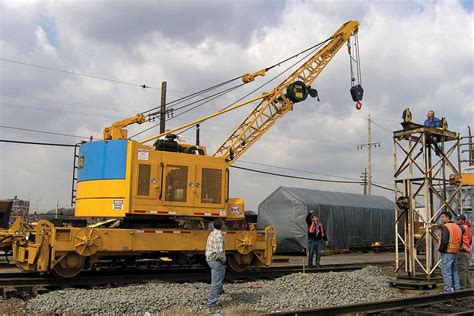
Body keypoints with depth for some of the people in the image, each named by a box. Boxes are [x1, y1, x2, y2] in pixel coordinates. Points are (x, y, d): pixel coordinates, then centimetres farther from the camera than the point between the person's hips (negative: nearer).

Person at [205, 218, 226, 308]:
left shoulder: (211, 234, 10)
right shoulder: (219, 235, -20)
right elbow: (220, 250, -27)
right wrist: (223, 260, -11)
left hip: (209, 259, 10)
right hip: (216, 260, -10)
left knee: (222, 270, 33)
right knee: (216, 281, -4)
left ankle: (219, 290, 44)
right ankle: (211, 302, -3)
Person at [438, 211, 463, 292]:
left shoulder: (445, 227, -14)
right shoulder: (457, 226, 14)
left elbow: (444, 241, -23)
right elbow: (460, 240, 18)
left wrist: (441, 249, -10)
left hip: (447, 252, -9)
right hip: (455, 252, 9)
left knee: (446, 272, -5)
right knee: (454, 271, 18)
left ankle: (448, 290, -6)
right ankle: (457, 288, 23)